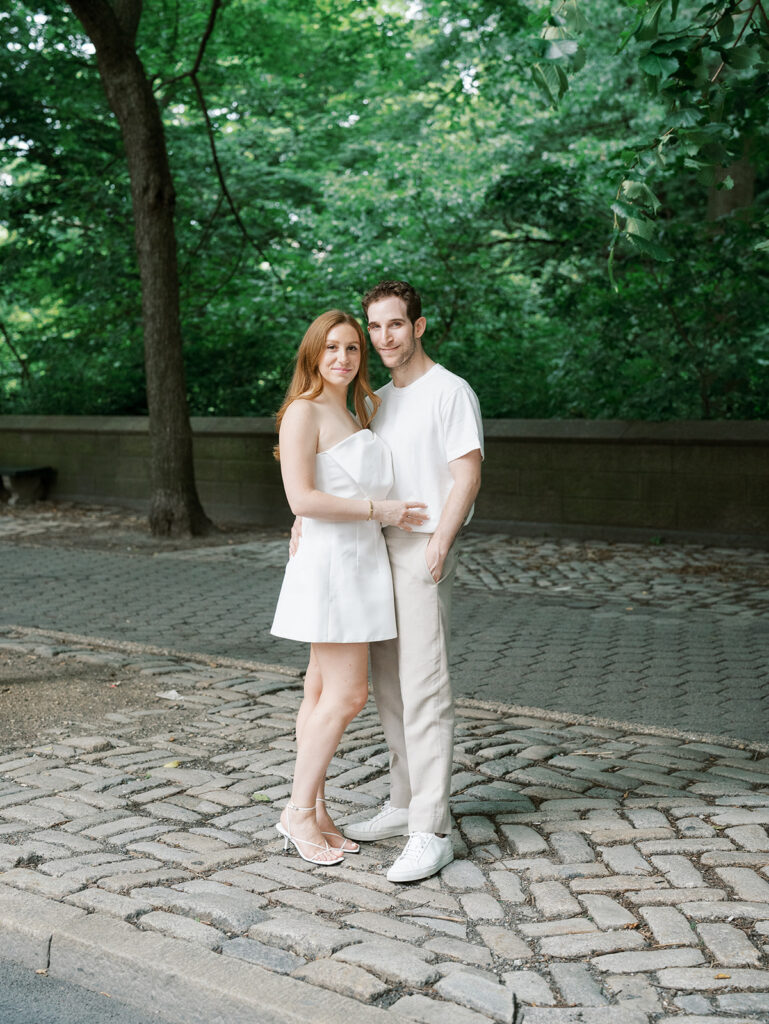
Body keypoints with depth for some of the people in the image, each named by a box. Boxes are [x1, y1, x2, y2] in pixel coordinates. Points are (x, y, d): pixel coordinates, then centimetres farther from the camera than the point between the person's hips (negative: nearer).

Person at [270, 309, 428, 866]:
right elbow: (302, 498, -17)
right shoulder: (303, 412, -9)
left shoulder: (356, 417, 17)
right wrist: (380, 510, -15)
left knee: (325, 693, 9)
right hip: (328, 561, -8)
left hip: (361, 563, 8)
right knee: (347, 694, -9)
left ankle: (314, 811, 15)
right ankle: (298, 811, 2)